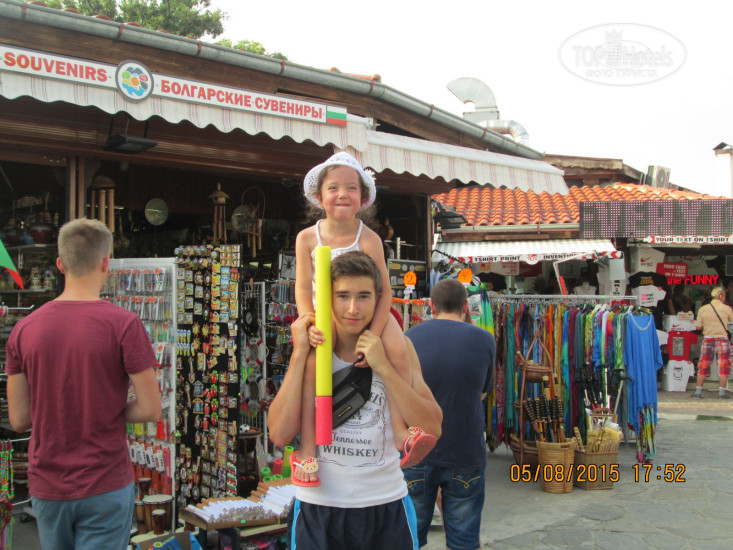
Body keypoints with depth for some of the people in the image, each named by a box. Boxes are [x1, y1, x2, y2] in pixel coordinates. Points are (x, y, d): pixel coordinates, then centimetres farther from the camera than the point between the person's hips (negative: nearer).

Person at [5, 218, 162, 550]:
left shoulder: (23, 329, -1)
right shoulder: (124, 324, -13)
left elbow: (19, 420, 3)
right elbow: (150, 410, -12)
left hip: (46, 487, 4)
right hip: (106, 488, -4)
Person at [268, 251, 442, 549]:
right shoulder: (313, 351, -2)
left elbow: (432, 429, -10)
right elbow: (280, 435, -12)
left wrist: (383, 367, -17)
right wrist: (299, 354, -15)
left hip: (386, 504, 1)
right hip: (317, 505, 0)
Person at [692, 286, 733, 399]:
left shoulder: (703, 309, 1)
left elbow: (698, 327, 3)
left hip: (708, 338, 2)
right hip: (722, 339, -2)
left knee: (703, 365, 7)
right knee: (724, 366, 5)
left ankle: (698, 391, 7)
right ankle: (722, 392, 3)